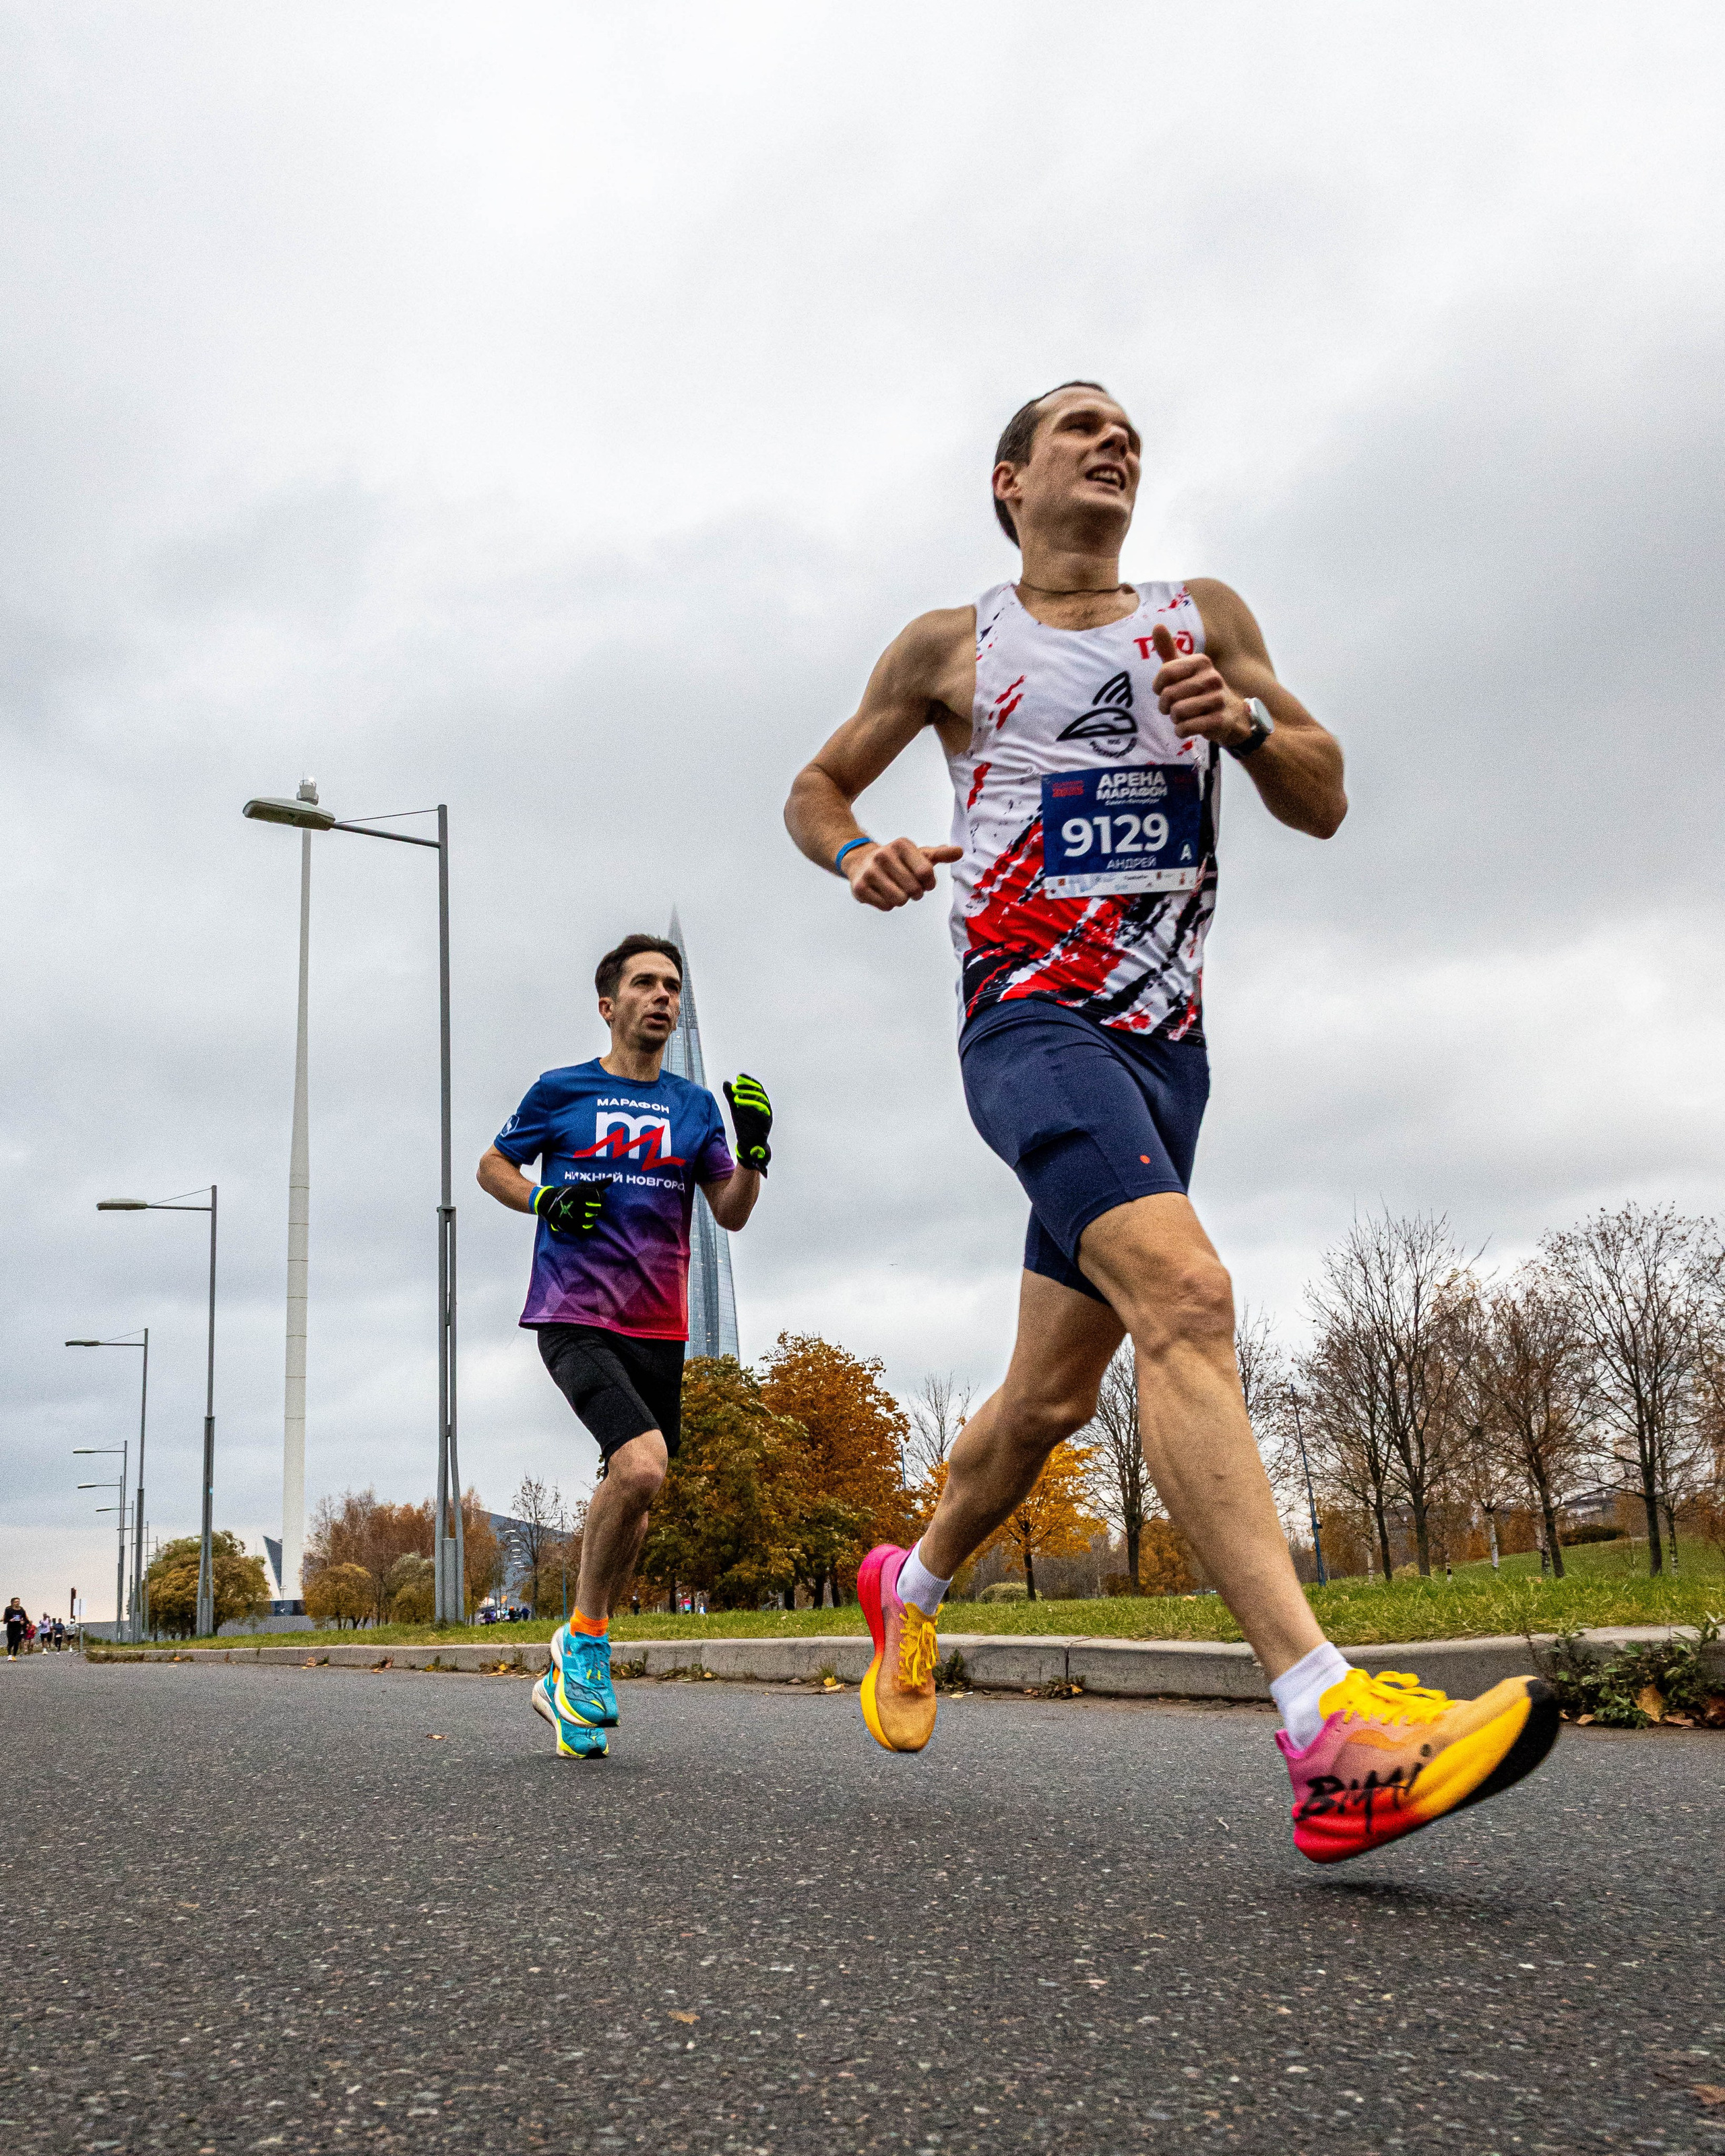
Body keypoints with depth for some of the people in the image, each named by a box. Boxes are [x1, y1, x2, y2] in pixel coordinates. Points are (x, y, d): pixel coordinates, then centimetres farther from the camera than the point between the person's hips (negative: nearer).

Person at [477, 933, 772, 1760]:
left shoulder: (694, 1106, 11)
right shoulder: (560, 1091, 4)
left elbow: (731, 1214, 9)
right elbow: (492, 1165, 14)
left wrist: (754, 1145, -9)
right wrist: (544, 1201, -6)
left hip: (659, 1329, 5)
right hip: (575, 1318, -5)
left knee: (632, 1497, 8)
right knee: (642, 1465, -26)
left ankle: (568, 1678, 26)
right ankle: (584, 1638, -5)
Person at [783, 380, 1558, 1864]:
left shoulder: (1205, 622, 17)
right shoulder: (953, 647, 10)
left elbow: (1325, 806, 13)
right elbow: (816, 790, 18)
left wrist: (1244, 721, -8)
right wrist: (858, 853, -5)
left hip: (1165, 1044, 5)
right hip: (1031, 1020, -4)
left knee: (1051, 1396, 9)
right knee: (1187, 1299, -29)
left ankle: (912, 1590, 37)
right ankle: (1331, 1730, -36)